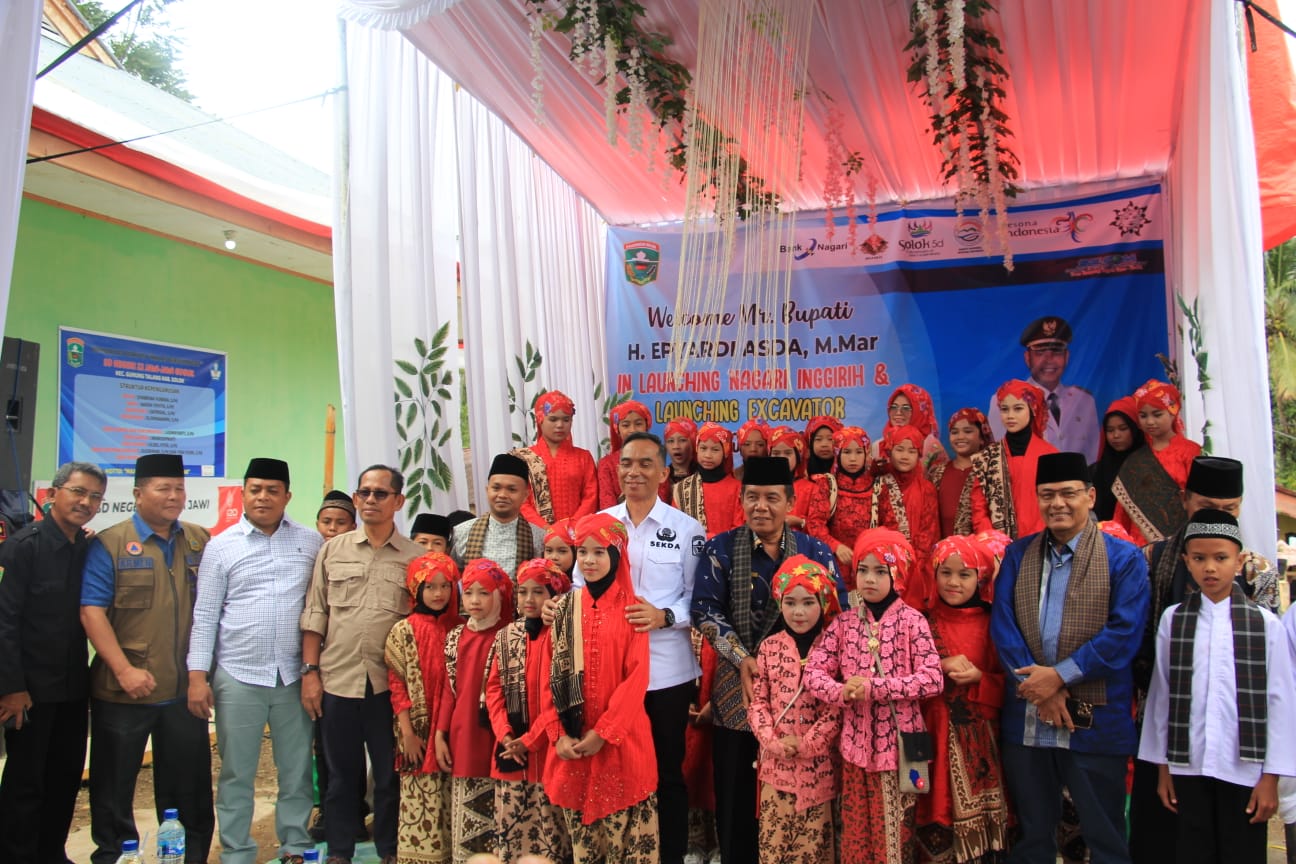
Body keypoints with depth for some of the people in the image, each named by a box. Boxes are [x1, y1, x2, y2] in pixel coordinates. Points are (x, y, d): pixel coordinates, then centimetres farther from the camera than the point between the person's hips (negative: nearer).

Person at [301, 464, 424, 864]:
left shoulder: (416, 557, 2)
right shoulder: (332, 550, 7)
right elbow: (315, 616, 7)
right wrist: (309, 672, 1)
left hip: (389, 683, -1)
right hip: (337, 679, 1)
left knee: (389, 772, 10)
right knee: (341, 772, 12)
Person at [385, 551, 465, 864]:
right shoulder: (404, 630, -2)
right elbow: (397, 686, -4)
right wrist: (408, 734, -7)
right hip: (420, 733, -2)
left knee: (450, 800, 8)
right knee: (421, 800, 1)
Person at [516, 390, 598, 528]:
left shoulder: (583, 456, 13)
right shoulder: (522, 457, 8)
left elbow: (590, 497, 5)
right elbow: (520, 501, 2)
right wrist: (545, 528, -12)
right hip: (539, 532, -1)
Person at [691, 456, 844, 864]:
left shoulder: (815, 551, 1)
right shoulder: (721, 548, -1)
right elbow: (705, 609, -6)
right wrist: (742, 658, -16)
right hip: (738, 679, 0)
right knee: (736, 785, 8)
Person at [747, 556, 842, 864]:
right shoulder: (770, 647, 3)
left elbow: (837, 705, -8)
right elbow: (757, 701, 2)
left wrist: (807, 744, -13)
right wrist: (773, 741, -11)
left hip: (819, 761, -2)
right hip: (776, 760, 2)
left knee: (815, 836, 9)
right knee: (773, 834, 9)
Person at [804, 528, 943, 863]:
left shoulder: (912, 620, -8)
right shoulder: (844, 623, 0)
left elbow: (932, 679, -17)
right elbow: (813, 671, -3)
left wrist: (872, 687, -22)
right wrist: (842, 692, -23)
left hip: (898, 743, -3)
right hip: (856, 743, 3)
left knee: (894, 831, 13)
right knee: (856, 831, 16)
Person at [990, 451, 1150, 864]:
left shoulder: (1123, 558, -2)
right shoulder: (1017, 555, 8)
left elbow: (1124, 633, -12)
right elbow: (1002, 625, 0)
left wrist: (1060, 676, -17)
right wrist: (1038, 686, -12)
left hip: (1095, 721, -3)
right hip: (1025, 719, 3)